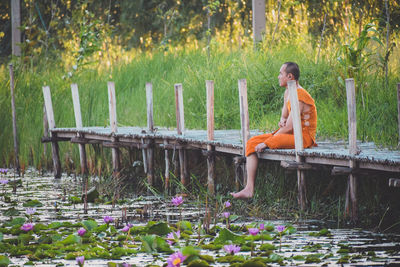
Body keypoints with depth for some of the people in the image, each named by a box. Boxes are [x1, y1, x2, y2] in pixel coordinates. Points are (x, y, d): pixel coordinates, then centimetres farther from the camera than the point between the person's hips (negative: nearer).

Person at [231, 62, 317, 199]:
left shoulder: (299, 96, -18)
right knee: (252, 142, -5)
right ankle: (249, 189, -16)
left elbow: (289, 127, -21)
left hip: (304, 136, -10)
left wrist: (266, 142, -19)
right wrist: (282, 121, -4)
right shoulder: (288, 93, 13)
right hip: (290, 134, 10)